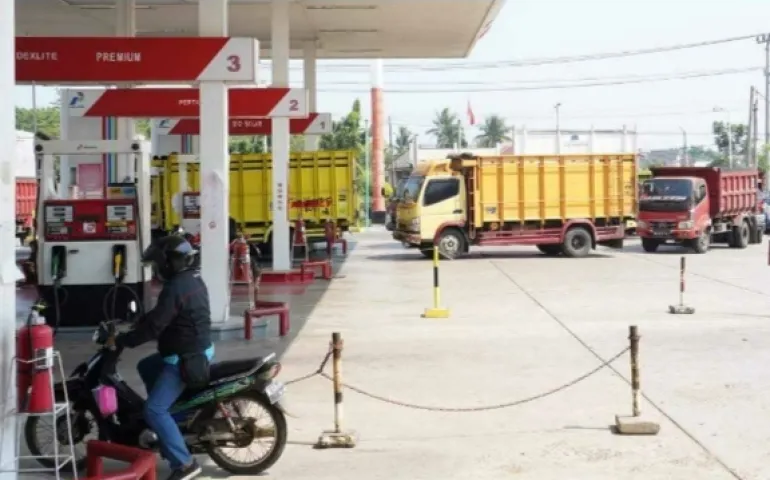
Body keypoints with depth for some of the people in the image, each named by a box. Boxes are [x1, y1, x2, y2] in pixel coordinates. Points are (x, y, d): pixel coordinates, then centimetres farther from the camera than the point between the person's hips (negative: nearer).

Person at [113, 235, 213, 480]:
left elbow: (154, 327, -24)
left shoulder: (175, 288, -23)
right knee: (145, 367, 28)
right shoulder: (192, 279, 8)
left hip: (185, 359, -10)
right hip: (198, 348, 10)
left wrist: (120, 340, -14)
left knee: (154, 410, -10)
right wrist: (138, 321, 19)